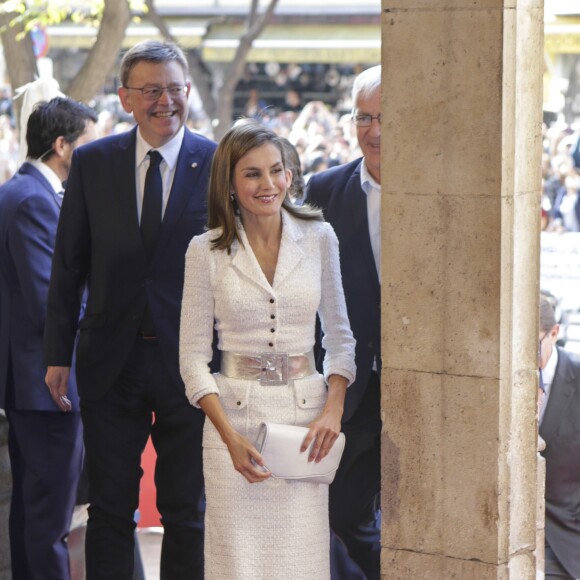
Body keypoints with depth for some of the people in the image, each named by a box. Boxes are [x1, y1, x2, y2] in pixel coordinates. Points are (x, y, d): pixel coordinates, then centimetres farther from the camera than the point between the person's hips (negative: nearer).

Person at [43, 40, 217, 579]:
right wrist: (58, 353, 2)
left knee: (187, 512, 8)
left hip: (189, 361, -2)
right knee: (109, 509, 8)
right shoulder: (91, 163, 3)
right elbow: (68, 265, 6)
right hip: (111, 360, 2)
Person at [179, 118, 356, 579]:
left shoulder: (319, 238, 4)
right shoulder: (206, 251, -1)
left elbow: (340, 335, 10)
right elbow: (193, 355, 1)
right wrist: (230, 436, -10)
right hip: (234, 416, -1)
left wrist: (334, 408, -6)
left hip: (306, 415, 1)